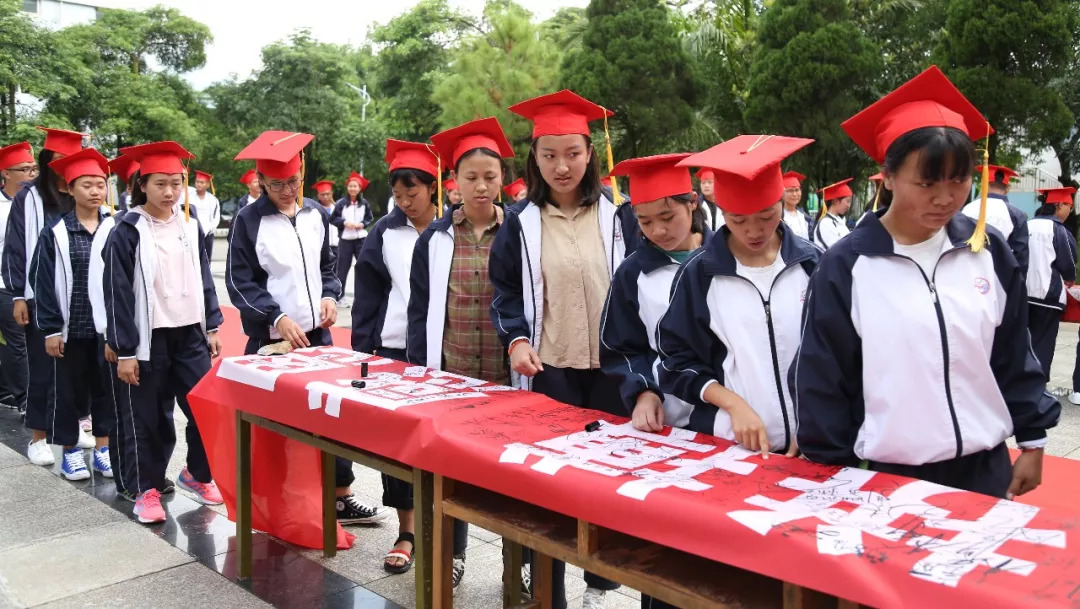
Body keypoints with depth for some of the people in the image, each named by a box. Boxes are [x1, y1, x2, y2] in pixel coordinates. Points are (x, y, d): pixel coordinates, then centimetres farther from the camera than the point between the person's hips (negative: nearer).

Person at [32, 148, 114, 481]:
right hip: (71, 327, -2)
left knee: (106, 387, 10)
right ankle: (70, 450, 23)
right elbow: (45, 284, -5)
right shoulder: (56, 234, -5)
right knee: (70, 390, 9)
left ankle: (103, 447, 23)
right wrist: (51, 329, -9)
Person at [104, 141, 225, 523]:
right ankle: (146, 489, 22)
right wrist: (124, 350, -11)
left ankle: (196, 474, 26)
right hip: (148, 338, -4)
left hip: (189, 333, 4)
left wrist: (212, 326, 8)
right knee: (147, 418, 6)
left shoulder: (189, 224, 5)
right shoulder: (127, 232, -9)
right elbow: (117, 293, -9)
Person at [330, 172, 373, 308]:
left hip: (361, 239, 2)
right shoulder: (341, 203, -6)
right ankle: (339, 296, 14)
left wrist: (362, 224, -10)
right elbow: (332, 219, -1)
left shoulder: (364, 203, -1)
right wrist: (344, 223, -15)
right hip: (345, 240, -2)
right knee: (343, 268, 5)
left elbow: (370, 219, 8)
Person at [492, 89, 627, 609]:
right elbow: (505, 291, 4)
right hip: (548, 369, -1)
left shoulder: (614, 216, 3)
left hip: (609, 367, 1)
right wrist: (516, 340, -14)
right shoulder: (520, 221, 1)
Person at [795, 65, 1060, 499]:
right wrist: (835, 475, -4)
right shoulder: (846, 266, -12)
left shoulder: (989, 252, -1)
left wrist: (1032, 441, 9)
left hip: (984, 467, 3)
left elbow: (1015, 356, 8)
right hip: (887, 474, -3)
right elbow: (822, 380, -7)